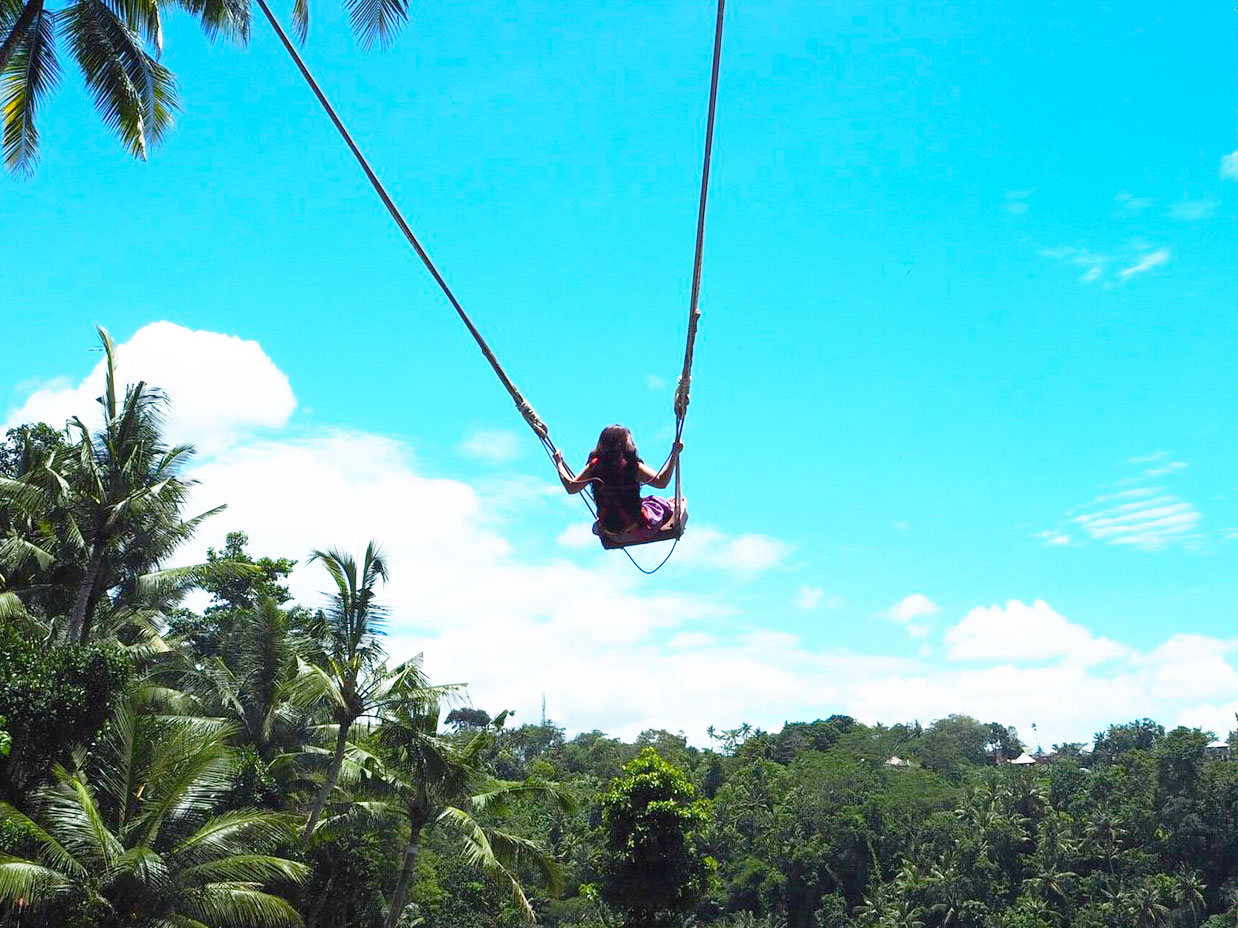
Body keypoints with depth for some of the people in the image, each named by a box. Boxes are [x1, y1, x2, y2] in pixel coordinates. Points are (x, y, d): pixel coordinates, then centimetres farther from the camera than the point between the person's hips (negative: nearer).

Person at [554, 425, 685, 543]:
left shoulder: (595, 465, -10)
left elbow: (571, 487, -5)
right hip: (636, 530, -4)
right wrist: (675, 453, -20)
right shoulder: (633, 466, -20)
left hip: (608, 531, 4)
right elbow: (661, 482, -24)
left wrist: (559, 463, 8)